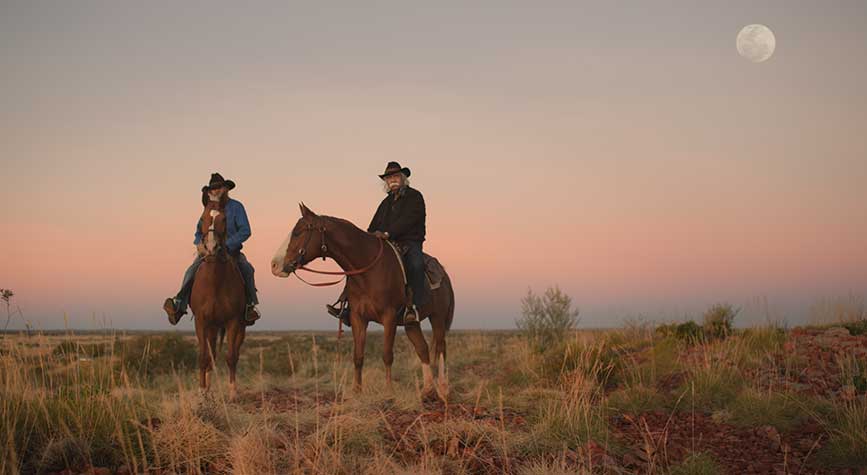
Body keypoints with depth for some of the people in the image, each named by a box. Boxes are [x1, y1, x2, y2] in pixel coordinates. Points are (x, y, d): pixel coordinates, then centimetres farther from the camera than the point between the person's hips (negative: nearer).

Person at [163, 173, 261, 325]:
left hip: (232, 251, -3)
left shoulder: (236, 207, -2)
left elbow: (245, 231, -10)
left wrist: (226, 245, -20)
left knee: (247, 269, -29)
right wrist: (199, 243, -7)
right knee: (191, 271, -20)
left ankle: (251, 305, -20)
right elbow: (199, 232, 18)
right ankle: (179, 304, -27)